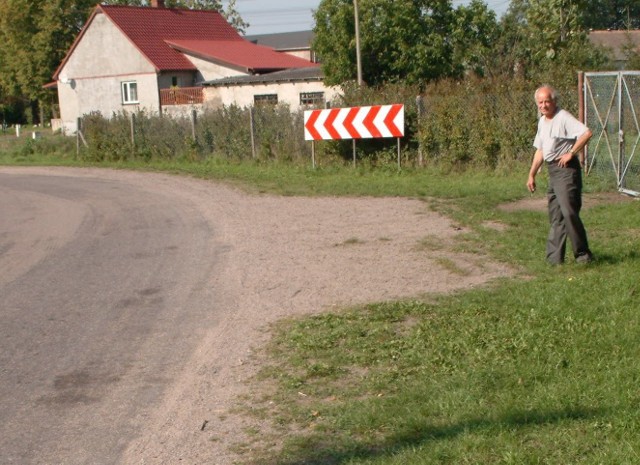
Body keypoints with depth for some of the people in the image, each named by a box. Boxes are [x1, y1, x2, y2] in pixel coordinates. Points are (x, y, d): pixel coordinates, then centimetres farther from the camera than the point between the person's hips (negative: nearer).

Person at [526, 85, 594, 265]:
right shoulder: (542, 122, 16)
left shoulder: (563, 117, -12)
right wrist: (532, 175, 21)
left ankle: (583, 253, -5)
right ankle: (554, 257, 12)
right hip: (552, 171, 9)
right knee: (555, 216, 9)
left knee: (569, 211, -15)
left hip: (566, 169, -9)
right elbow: (540, 151, 24)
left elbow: (586, 133, -24)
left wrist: (571, 153, -20)